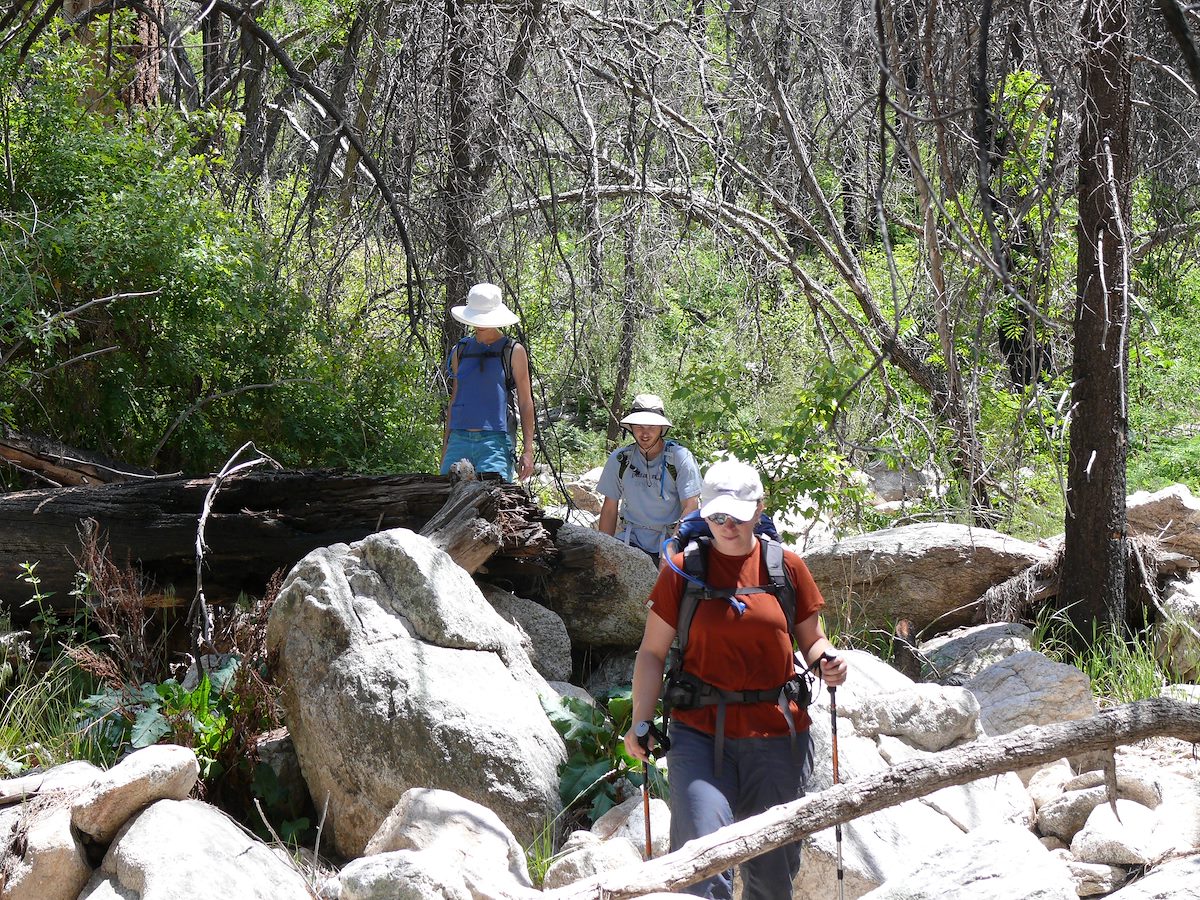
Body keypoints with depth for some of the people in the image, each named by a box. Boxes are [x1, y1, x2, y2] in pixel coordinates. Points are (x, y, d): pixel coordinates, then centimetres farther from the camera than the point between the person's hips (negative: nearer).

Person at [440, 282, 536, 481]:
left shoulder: (513, 351, 4)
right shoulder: (461, 351, 15)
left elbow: (525, 403, 3)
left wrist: (528, 450, -5)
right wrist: (445, 445, 16)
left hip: (495, 441, -4)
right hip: (459, 440, 4)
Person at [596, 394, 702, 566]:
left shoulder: (680, 457, -5)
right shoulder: (619, 459, 4)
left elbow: (690, 508, -8)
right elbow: (610, 509, 10)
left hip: (671, 537, -1)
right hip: (631, 541, 1)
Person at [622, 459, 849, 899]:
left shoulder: (786, 566, 6)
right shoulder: (682, 569, 3)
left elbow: (811, 640, 14)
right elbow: (652, 652, 5)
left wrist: (827, 662, -9)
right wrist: (640, 723, -5)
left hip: (776, 733, 2)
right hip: (699, 731, -2)